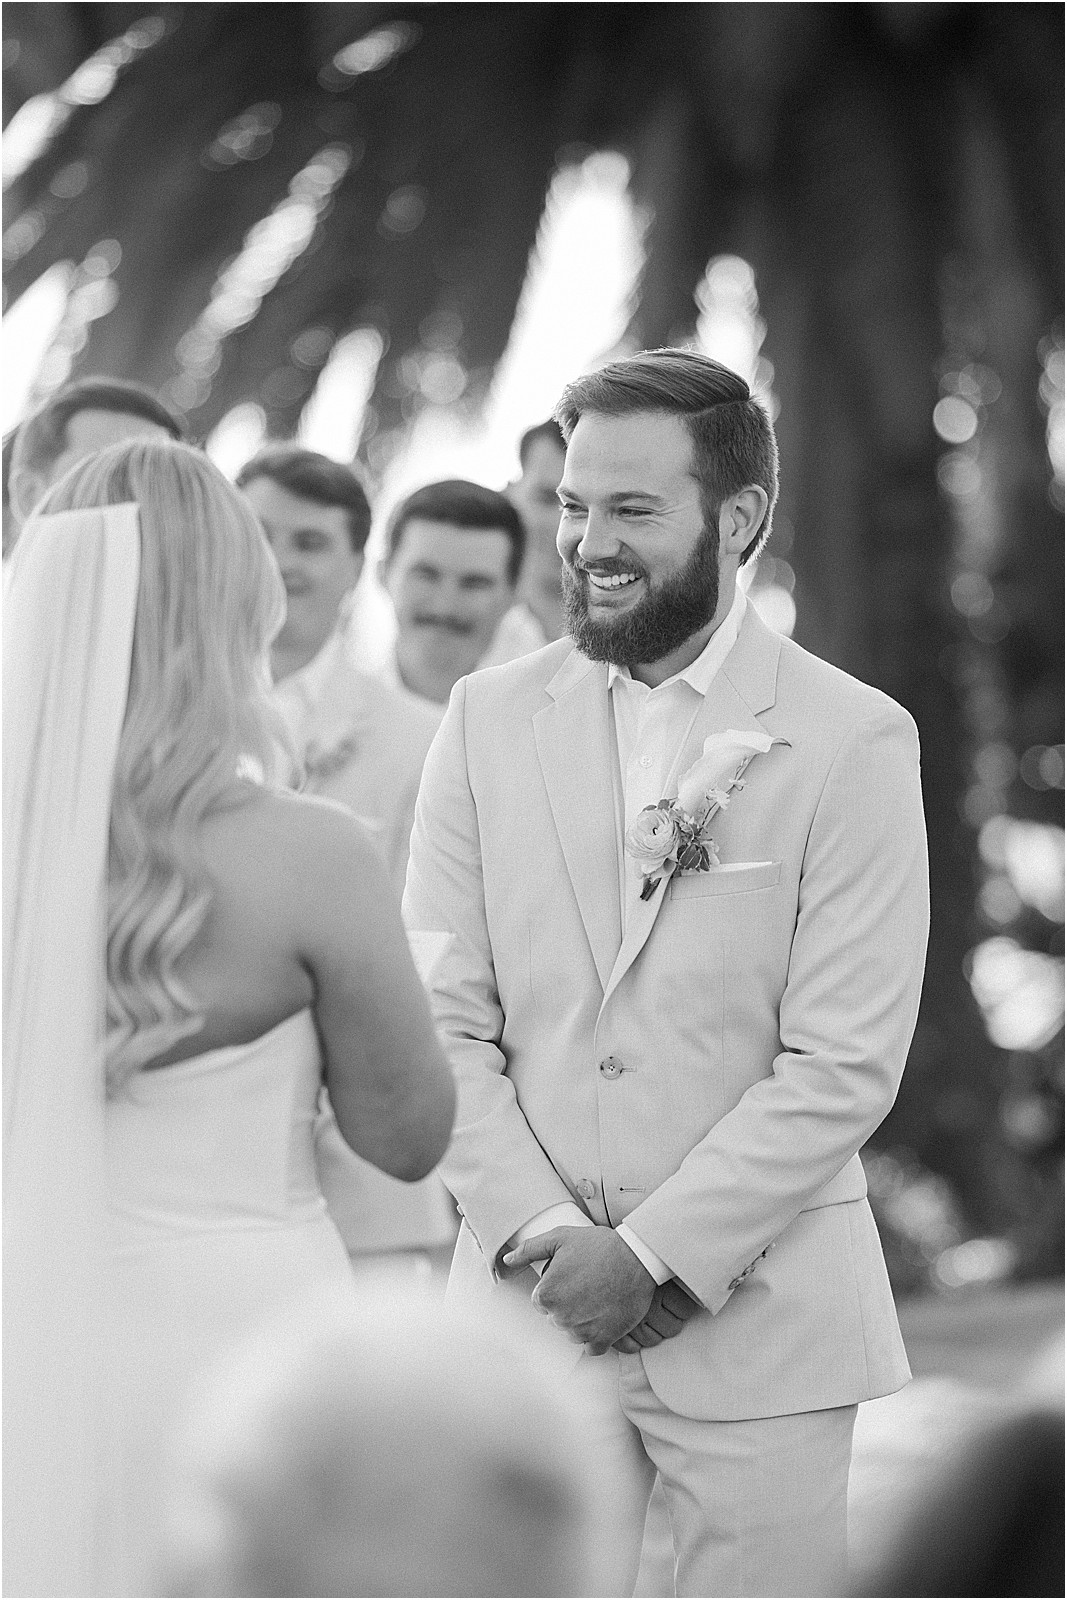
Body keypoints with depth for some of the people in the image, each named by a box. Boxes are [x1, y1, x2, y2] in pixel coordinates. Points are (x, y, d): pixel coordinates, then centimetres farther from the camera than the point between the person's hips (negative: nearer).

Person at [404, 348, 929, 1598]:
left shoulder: (855, 742, -4)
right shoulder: (487, 720, 6)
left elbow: (845, 1062, -9)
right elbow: (445, 1020, 2)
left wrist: (653, 1254, -12)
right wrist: (546, 1240, -9)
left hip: (757, 1312, -2)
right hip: (529, 1305, 2)